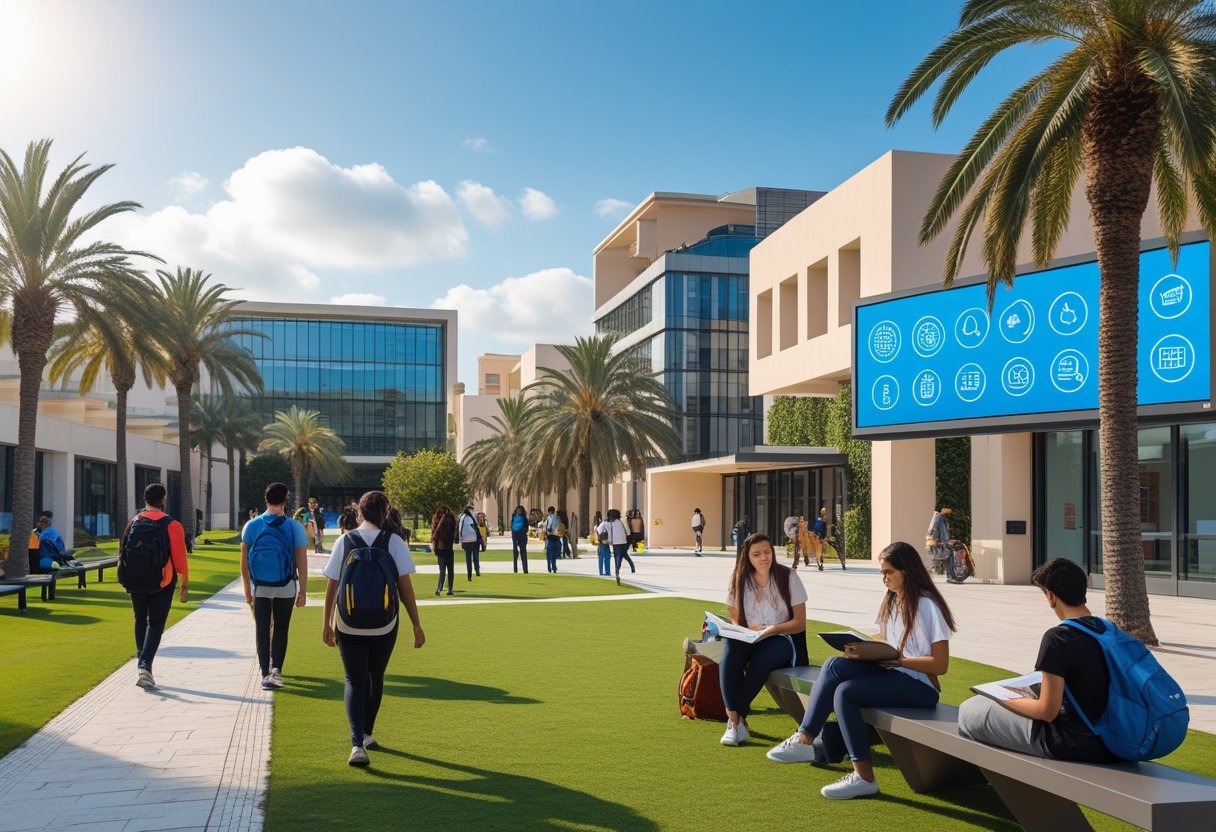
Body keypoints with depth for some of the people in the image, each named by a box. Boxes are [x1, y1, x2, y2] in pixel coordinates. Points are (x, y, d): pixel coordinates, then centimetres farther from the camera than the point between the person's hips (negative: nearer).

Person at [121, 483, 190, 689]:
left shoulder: (133, 523, 3)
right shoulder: (171, 525, -9)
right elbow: (179, 557, -10)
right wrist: (185, 584, -1)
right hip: (162, 582, -4)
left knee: (140, 621, 20)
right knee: (155, 624, 1)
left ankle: (141, 662, 27)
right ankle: (145, 666, -13)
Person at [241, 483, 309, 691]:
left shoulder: (252, 526, -4)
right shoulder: (295, 528, -8)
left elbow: (244, 561, -1)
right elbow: (301, 562, -8)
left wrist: (247, 590, 8)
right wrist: (303, 592, -2)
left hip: (259, 587, 1)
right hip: (286, 588, -1)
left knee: (262, 630, 8)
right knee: (281, 629, 15)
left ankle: (266, 673, 4)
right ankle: (276, 669, 12)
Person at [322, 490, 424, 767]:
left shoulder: (344, 541, -3)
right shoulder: (394, 542, -6)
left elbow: (332, 586, -2)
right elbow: (405, 586, -8)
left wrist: (326, 623, 7)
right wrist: (416, 625, -2)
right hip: (385, 625, 0)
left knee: (354, 680, 6)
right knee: (375, 678, 19)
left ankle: (357, 744, -8)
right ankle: (367, 734, 33)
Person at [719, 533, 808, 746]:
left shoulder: (788, 577, -2)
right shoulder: (739, 579, 5)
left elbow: (800, 623, -2)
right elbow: (736, 619, 11)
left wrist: (772, 629, -18)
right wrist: (750, 629, -11)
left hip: (781, 638, -2)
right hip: (747, 638, 2)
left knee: (760, 660, -36)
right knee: (730, 651, -33)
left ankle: (736, 717, -19)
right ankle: (735, 720, -30)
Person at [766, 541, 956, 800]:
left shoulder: (927, 606, -12)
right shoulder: (893, 600, 14)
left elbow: (940, 665, -16)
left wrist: (896, 660, -20)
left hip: (920, 687, -8)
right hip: (894, 673, 8)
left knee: (846, 692, -25)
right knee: (835, 665, -14)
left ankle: (864, 777, -18)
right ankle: (804, 740, -14)